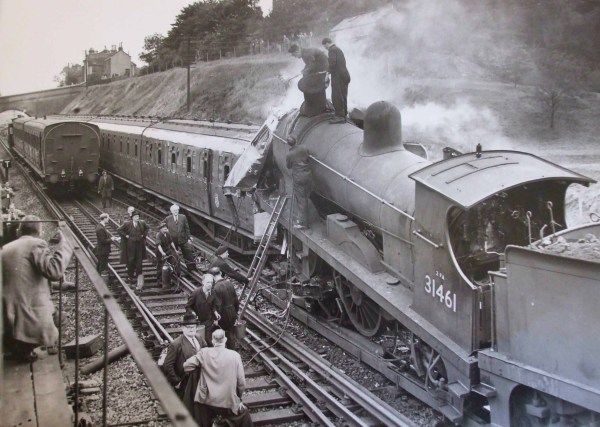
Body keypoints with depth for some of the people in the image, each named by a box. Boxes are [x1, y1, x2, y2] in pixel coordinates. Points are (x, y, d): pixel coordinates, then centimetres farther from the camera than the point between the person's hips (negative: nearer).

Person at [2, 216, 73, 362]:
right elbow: (54, 270, -24)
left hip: (8, 316, 7)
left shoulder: (6, 248, 16)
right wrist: (63, 243, -14)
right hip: (30, 317, -7)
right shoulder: (36, 244, -7)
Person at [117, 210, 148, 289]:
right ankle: (130, 275, 13)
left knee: (139, 259, 5)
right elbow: (119, 230, -3)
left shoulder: (142, 223, 1)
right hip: (131, 243, -3)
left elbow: (146, 228, 21)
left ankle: (138, 273, 16)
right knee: (131, 259, 2)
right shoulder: (127, 224, -8)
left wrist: (143, 234, 8)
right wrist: (126, 236, -6)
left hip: (139, 243, 3)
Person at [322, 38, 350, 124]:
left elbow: (332, 63, -20)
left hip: (338, 76, -10)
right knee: (342, 97, 14)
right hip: (344, 75, 10)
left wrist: (329, 72, -5)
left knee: (336, 97, -10)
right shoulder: (338, 49, 22)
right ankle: (344, 115, 19)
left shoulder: (332, 50, -8)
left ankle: (340, 116, -14)